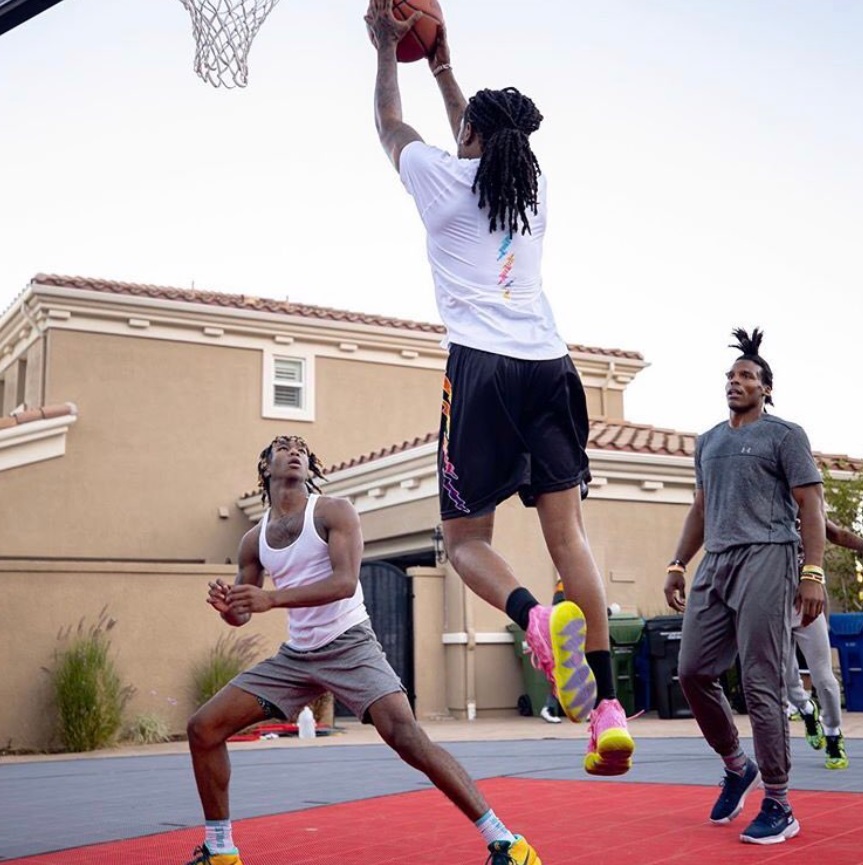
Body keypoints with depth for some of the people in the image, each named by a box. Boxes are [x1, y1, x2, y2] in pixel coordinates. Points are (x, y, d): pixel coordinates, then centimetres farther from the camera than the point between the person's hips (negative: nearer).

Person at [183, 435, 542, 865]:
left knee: (406, 735, -25)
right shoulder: (254, 540, 8)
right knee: (203, 727, -1)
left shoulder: (333, 511, -6)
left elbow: (345, 582, -21)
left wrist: (271, 598, -30)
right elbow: (243, 615, 14)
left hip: (349, 645, -6)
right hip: (296, 654, 6)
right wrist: (226, 606, -12)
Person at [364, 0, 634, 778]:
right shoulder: (533, 186, 18)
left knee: (465, 538, 5)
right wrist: (443, 66, 49)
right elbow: (479, 146, 40)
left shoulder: (449, 180, 5)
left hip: (483, 369, -4)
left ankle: (538, 617, -27)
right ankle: (608, 707, -8)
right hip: (549, 365, 4)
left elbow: (390, 125, 24)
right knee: (568, 531, 1)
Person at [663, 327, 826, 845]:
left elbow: (811, 505, -5)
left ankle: (779, 808, 3)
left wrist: (813, 572, -16)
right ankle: (738, 767, 24)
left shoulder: (785, 435, 1)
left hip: (766, 560, -7)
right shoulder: (708, 441, 20)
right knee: (693, 672, 3)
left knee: (762, 686, -7)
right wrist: (679, 564, 16)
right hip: (714, 564, 7)